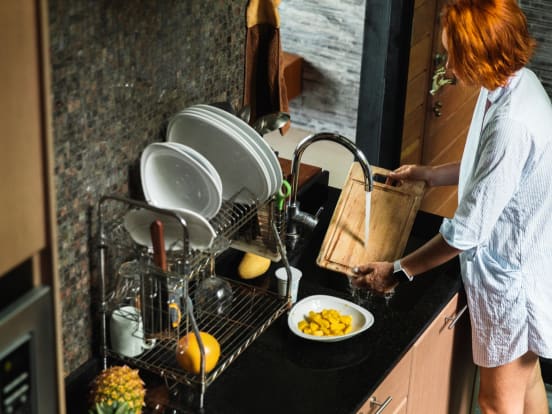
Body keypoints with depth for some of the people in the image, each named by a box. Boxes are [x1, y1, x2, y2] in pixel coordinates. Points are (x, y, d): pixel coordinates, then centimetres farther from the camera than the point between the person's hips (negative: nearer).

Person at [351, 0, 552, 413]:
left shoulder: (513, 124, -34)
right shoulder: (512, 82, -4)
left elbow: (468, 230, -28)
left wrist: (397, 270, -18)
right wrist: (429, 174, 19)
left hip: (511, 276, -9)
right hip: (517, 261, 9)